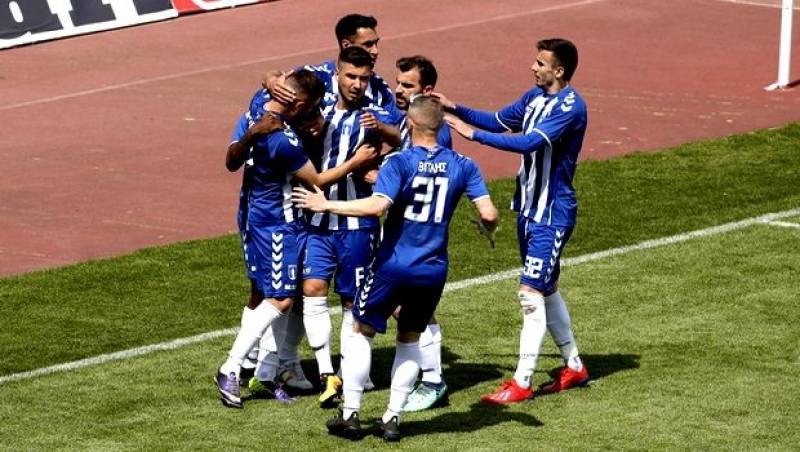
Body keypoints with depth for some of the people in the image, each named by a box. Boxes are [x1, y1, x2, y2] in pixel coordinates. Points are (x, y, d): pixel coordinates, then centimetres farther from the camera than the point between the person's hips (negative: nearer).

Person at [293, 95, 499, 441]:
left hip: (393, 265, -3)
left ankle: (350, 414, 9)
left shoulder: (401, 163, -12)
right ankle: (393, 419, 16)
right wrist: (488, 228, 19)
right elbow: (488, 214, -6)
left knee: (362, 331, 13)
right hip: (433, 270, 4)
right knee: (410, 339, 20)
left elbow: (377, 205, -26)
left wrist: (326, 205, -17)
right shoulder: (462, 166, 0)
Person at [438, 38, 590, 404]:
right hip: (530, 208, 9)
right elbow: (498, 121, 18)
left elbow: (529, 142, -30)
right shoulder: (536, 96, 7)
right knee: (545, 289, 17)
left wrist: (473, 133, -28)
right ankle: (574, 367, 29)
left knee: (532, 292, -11)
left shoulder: (570, 107, -20)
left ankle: (522, 382, -8)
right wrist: (455, 109, 4)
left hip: (552, 213, -9)